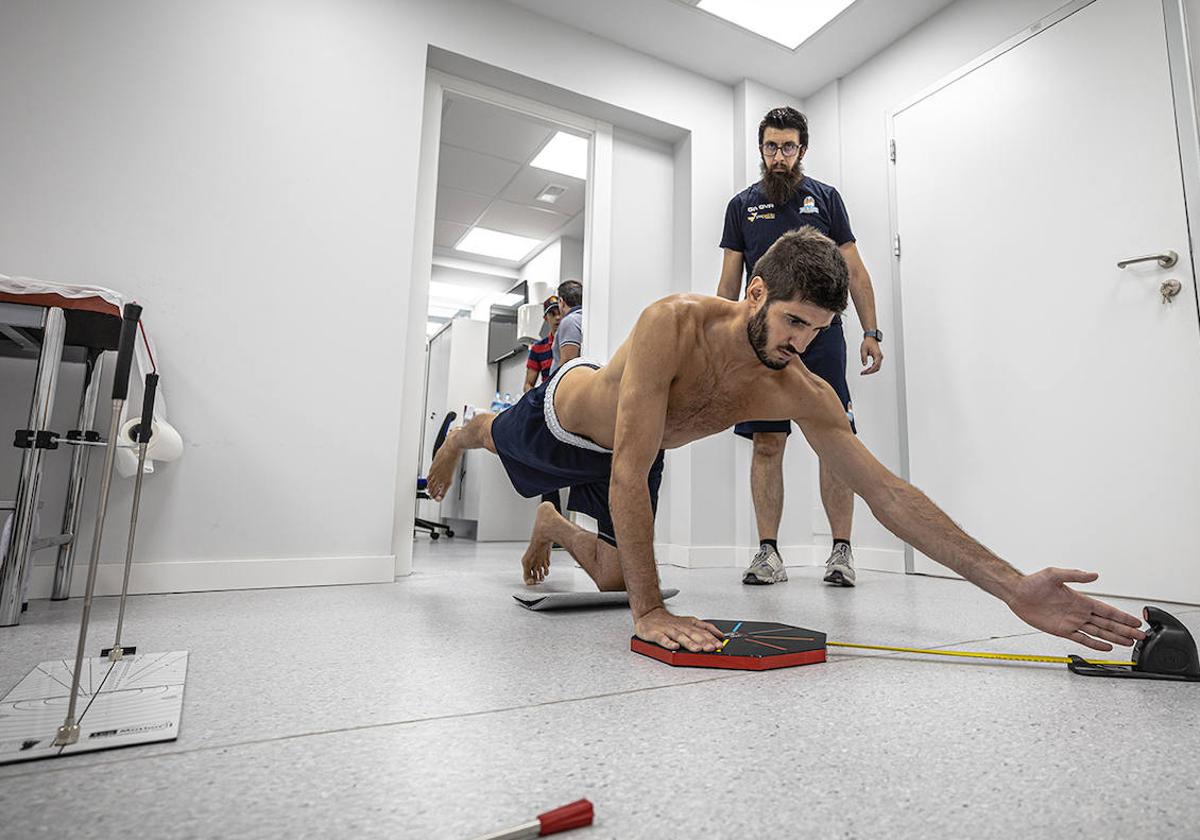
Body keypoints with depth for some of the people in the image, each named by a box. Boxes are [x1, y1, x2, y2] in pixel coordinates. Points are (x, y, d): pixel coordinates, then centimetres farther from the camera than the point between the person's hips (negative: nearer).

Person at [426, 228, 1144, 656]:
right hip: (562, 413, -3)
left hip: (627, 457, 4)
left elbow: (890, 493, -30)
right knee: (496, 440, 28)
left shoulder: (806, 395, -30)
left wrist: (1016, 589, -37)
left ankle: (553, 527, 41)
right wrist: (650, 613, -45)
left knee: (615, 575, 9)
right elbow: (630, 470, -46)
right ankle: (464, 433, 66)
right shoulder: (676, 322, -44)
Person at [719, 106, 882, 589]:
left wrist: (871, 333, 1)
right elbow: (729, 282, 13)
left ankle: (841, 552, 4)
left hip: (821, 337, 0)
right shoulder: (742, 205, 15)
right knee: (766, 444, -2)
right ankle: (768, 553, 4)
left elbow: (854, 271, 11)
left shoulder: (825, 198, 13)